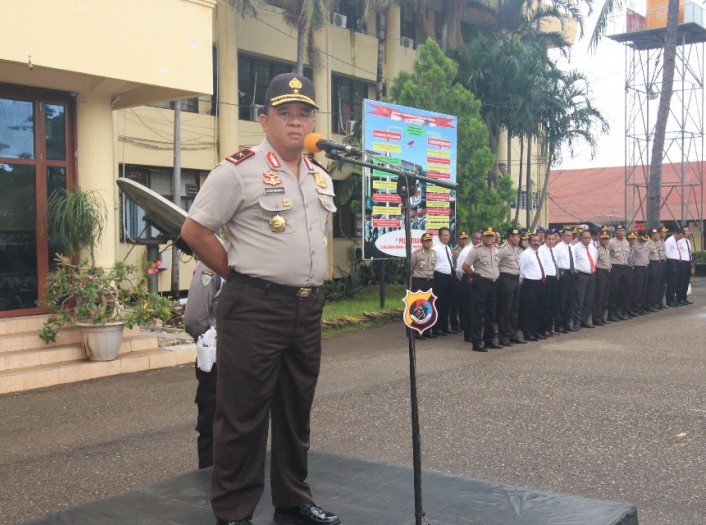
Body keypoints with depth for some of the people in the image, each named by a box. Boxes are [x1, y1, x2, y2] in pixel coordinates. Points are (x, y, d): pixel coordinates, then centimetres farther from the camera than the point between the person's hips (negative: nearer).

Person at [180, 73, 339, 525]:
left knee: (297, 410, 16)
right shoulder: (239, 170, -9)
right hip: (254, 308, -7)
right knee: (244, 413, 0)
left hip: (308, 307, 7)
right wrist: (242, 274, -6)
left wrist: (309, 278, 13)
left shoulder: (322, 178, 13)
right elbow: (194, 230, -9)